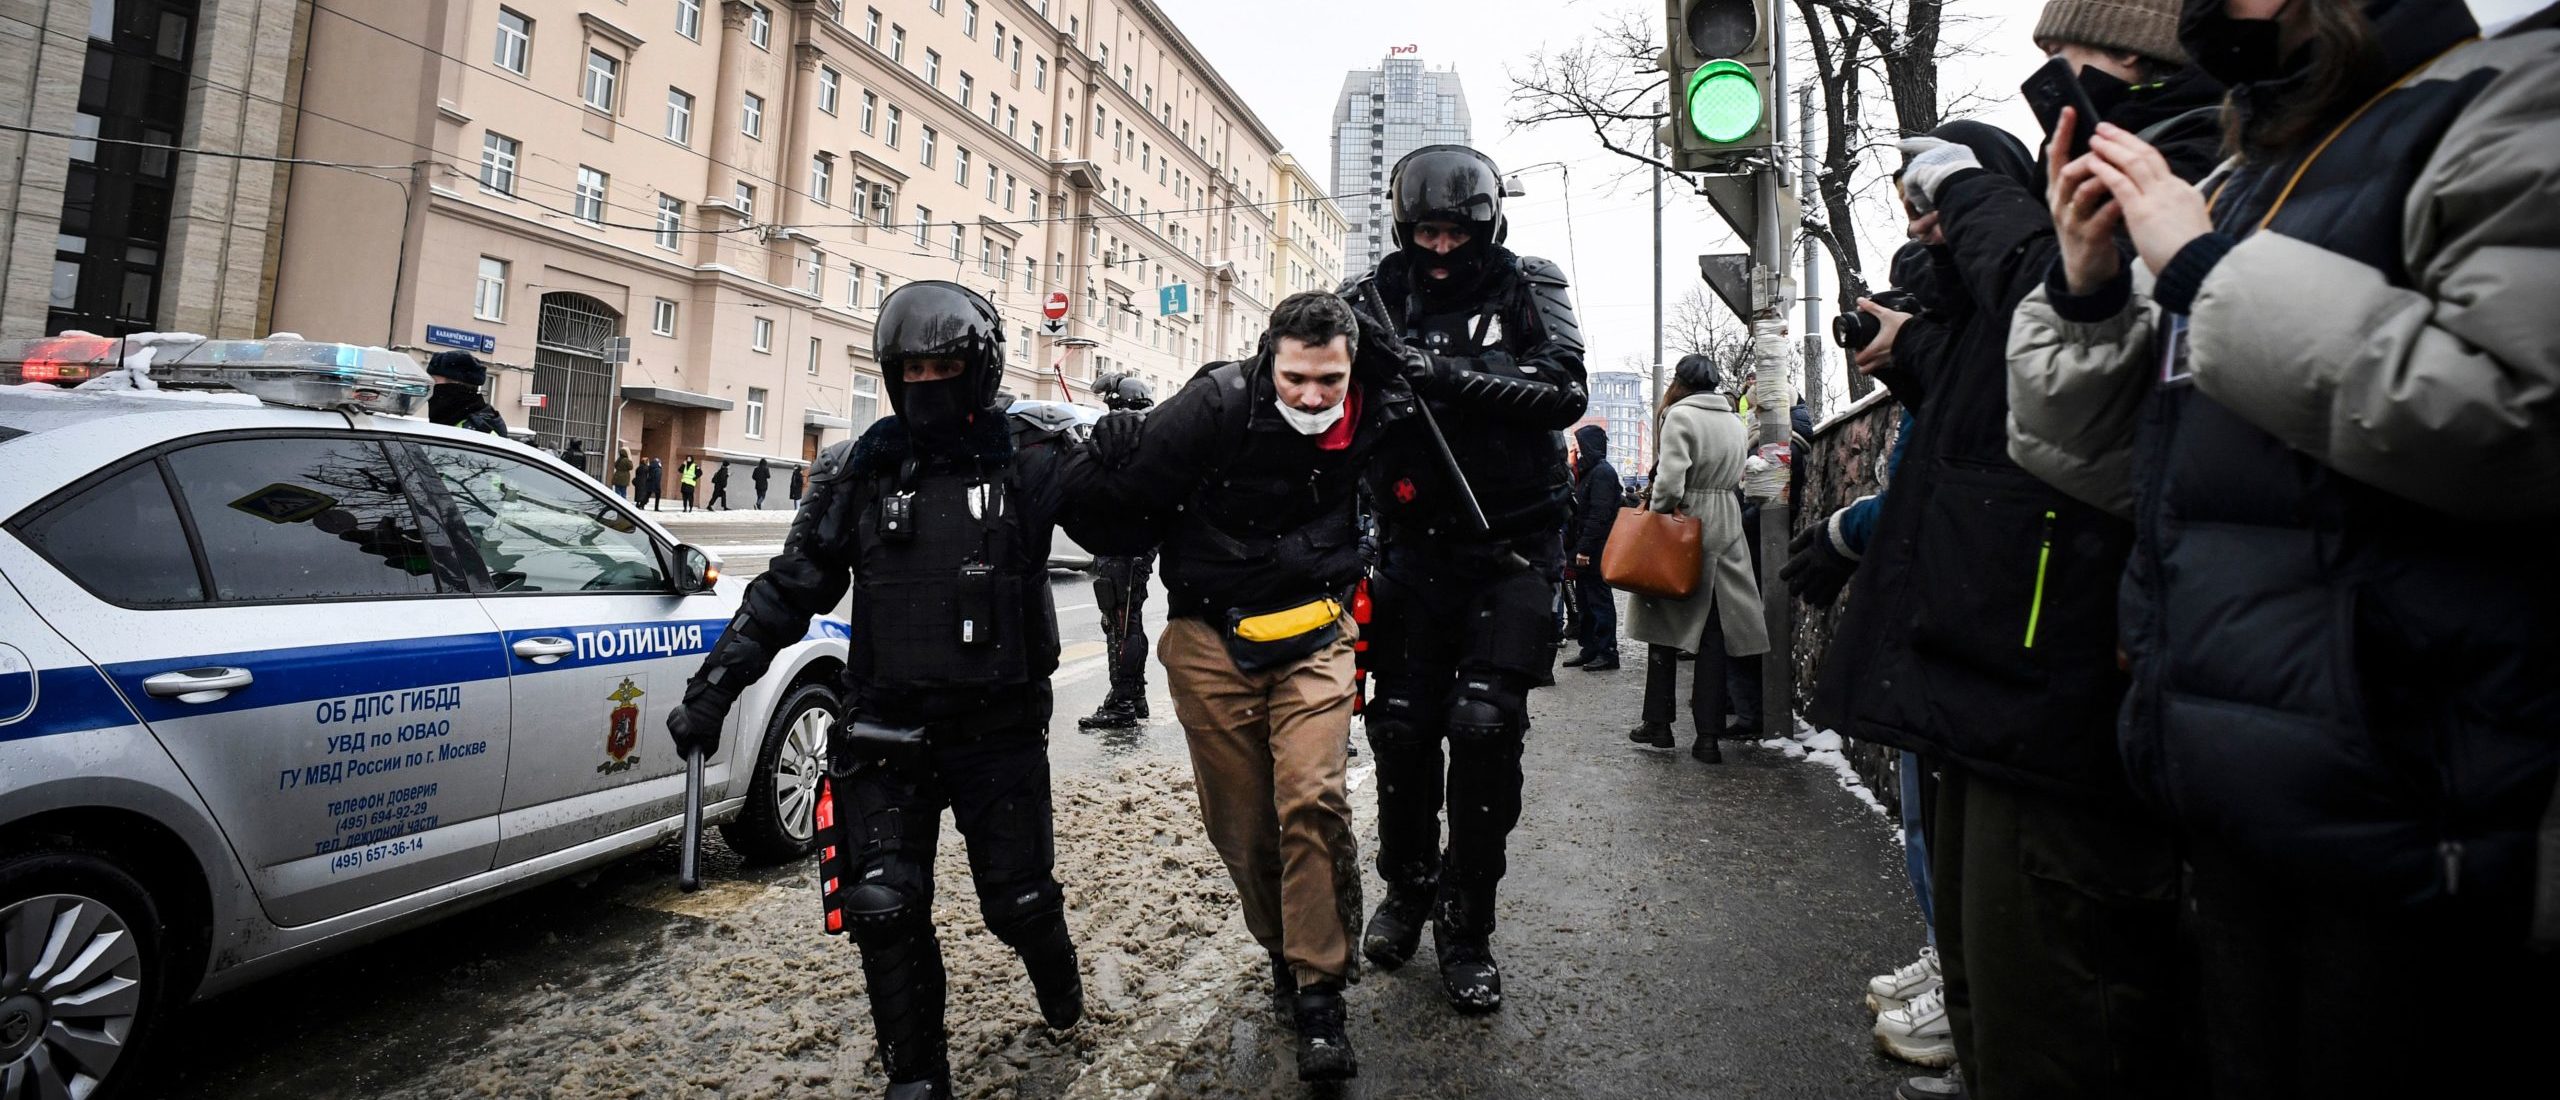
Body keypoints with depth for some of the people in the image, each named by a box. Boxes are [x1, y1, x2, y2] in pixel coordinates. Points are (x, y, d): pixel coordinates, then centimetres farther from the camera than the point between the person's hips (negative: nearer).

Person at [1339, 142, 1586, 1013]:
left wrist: (1451, 377, -28)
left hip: (1509, 547, -2)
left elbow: (1565, 391, -16)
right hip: (1415, 543, 2)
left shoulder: (1528, 290, -1)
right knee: (1401, 723, 6)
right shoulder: (1377, 295, 3)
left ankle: (1466, 924, 10)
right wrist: (1355, 351, -24)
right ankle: (1407, 887, 29)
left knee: (1484, 726, -7)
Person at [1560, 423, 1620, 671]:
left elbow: (1600, 514, -20)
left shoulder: (1602, 472, -13)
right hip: (1585, 549, 10)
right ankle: (1590, 650, 20)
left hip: (1595, 551, -10)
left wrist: (1585, 548, -22)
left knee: (1599, 600, -3)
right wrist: (1576, 546, 13)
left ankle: (1607, 653, 3)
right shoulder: (1588, 471, 18)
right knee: (1584, 602, 13)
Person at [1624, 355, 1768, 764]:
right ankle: (1708, 735, 5)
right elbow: (1733, 477, 11)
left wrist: (1655, 507, -2)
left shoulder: (1680, 415, -10)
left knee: (1665, 623, 9)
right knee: (1714, 633, 6)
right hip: (1725, 530, 5)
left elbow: (1670, 480, -19)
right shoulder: (1737, 423, 10)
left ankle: (1658, 723, 15)